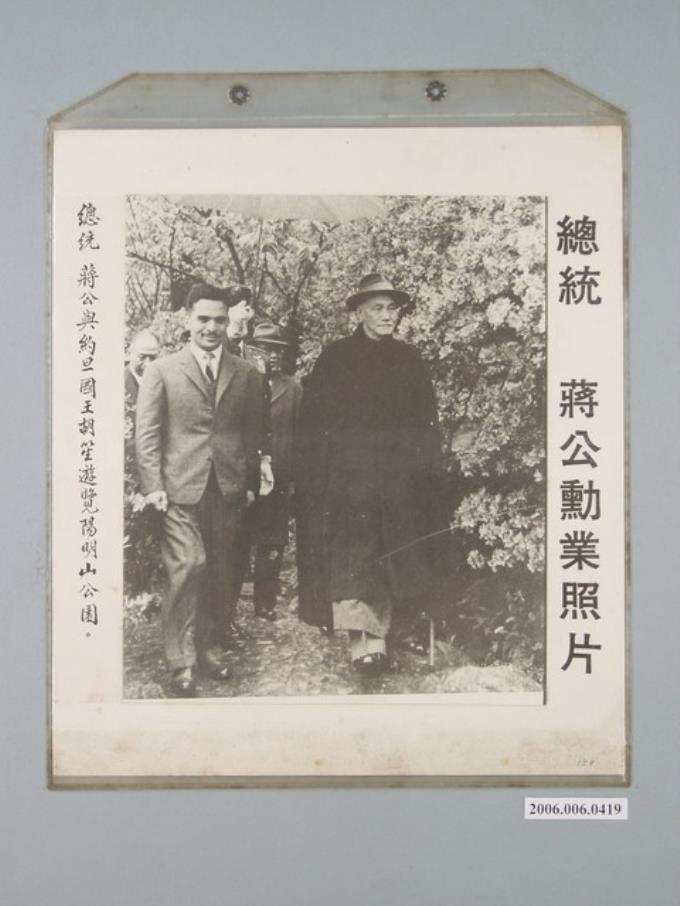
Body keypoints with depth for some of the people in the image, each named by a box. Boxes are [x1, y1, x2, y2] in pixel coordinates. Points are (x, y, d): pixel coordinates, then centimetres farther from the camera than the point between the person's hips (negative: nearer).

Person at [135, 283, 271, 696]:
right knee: (186, 568, -10)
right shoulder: (162, 371, 5)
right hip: (180, 490, -3)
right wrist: (153, 485, -7)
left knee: (223, 573, 7)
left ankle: (213, 649, 21)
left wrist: (252, 480, 6)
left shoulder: (247, 375, 11)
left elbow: (254, 433, 13)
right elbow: (147, 433, 1)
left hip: (229, 490, 3)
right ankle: (182, 662, -2)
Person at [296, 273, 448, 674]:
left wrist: (428, 473, 3)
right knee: (350, 557, -9)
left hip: (399, 480, 3)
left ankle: (378, 637, 11)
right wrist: (314, 474, -8)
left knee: (392, 561, 3)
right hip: (347, 479, -3)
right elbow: (313, 422, -1)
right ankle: (361, 637, -6)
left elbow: (427, 423, 11)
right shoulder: (335, 358, 2)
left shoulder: (409, 360, 11)